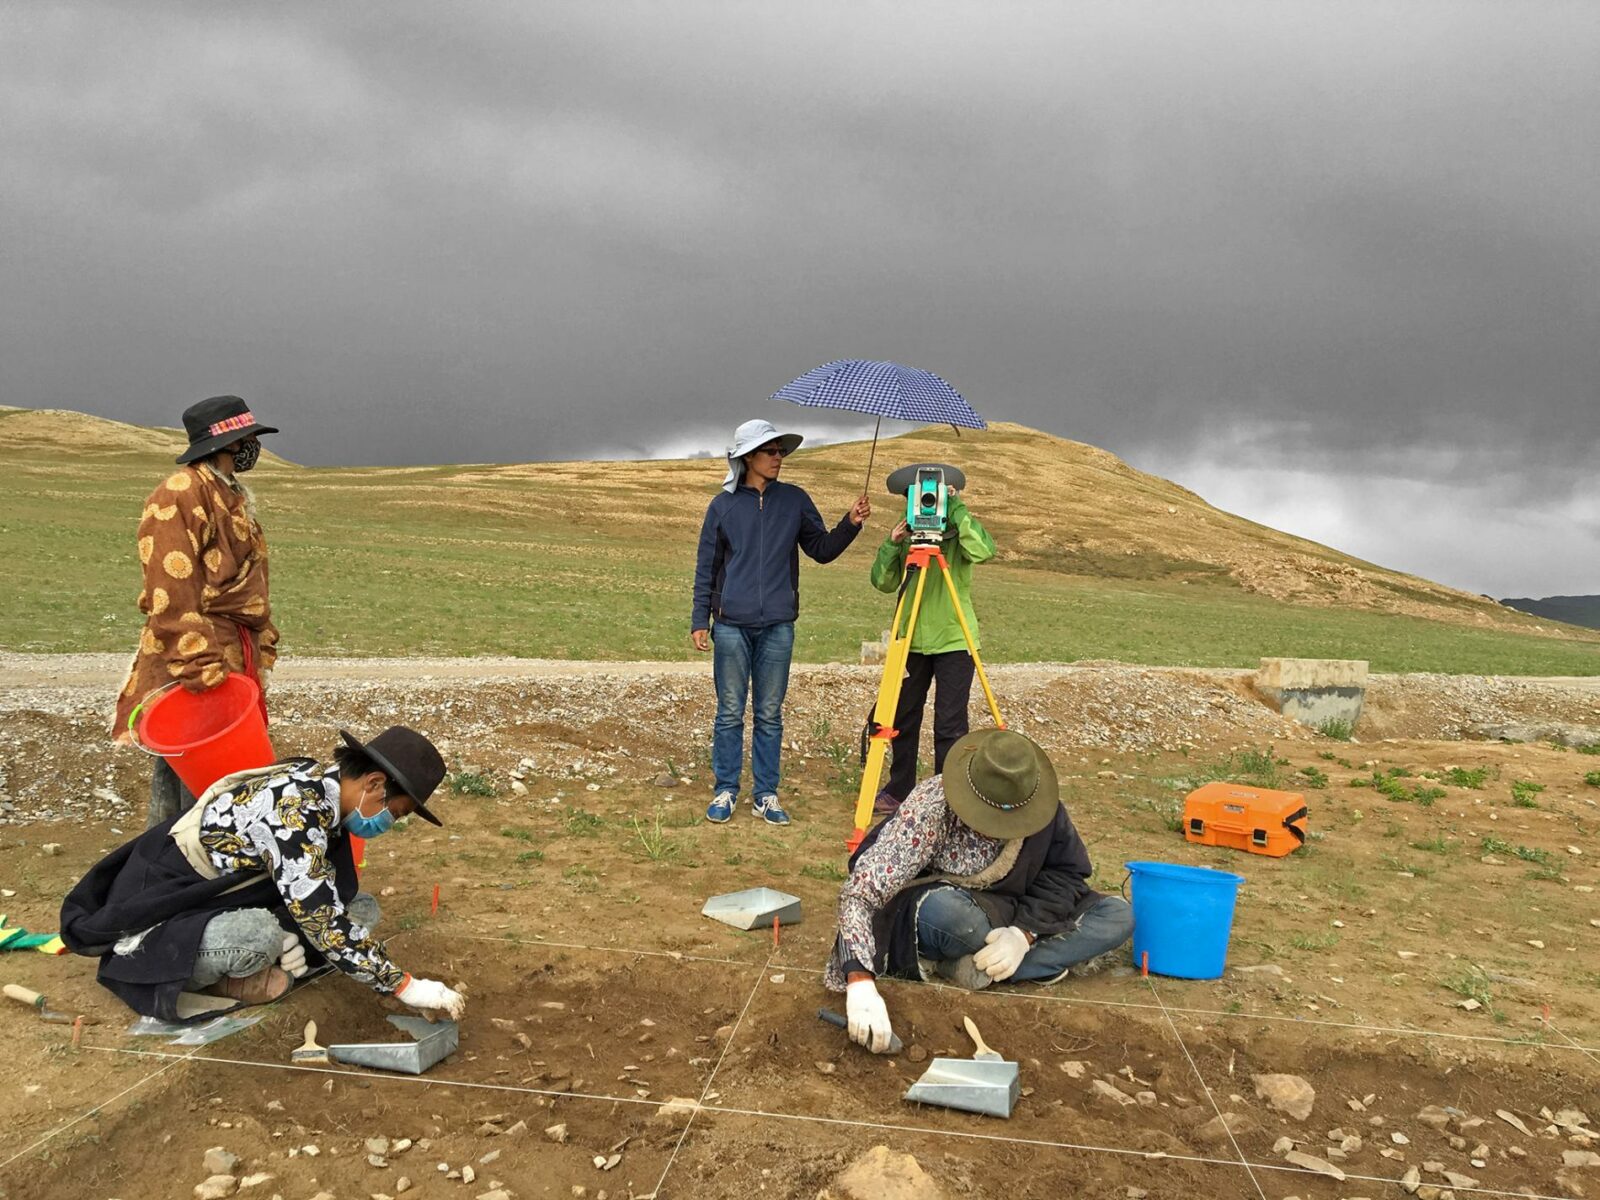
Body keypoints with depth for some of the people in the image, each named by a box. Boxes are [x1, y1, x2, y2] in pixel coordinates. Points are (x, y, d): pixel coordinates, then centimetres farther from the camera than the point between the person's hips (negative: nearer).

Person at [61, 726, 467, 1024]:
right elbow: (323, 922, -33)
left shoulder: (320, 785, -5)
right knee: (257, 938, -39)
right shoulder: (297, 812, -32)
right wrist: (405, 987, -28)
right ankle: (203, 975, -7)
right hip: (163, 918, -9)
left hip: (226, 898, 9)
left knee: (362, 909, -2)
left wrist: (285, 932, -15)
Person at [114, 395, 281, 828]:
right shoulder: (181, 494, -14)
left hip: (237, 654, 10)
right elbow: (171, 590, -22)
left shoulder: (232, 495, 18)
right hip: (198, 660, -10)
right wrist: (197, 663, -26)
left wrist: (262, 643, 20)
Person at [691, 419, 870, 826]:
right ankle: (725, 791, 13)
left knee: (770, 714, 7)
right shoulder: (723, 505, 4)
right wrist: (700, 620, 3)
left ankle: (766, 794, 14)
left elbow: (822, 549, 10)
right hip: (732, 625, -1)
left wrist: (850, 525, -8)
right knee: (730, 713, 3)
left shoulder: (795, 500, 8)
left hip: (778, 625, 1)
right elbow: (706, 567, 7)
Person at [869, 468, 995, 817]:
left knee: (950, 724, -4)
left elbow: (984, 551, -28)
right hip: (912, 641, 5)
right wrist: (892, 545, -15)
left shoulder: (959, 533, -5)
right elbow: (883, 583, -1)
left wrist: (958, 509, -25)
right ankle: (899, 791, 25)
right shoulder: (907, 535, 6)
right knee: (902, 719, 10)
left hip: (954, 640, -4)